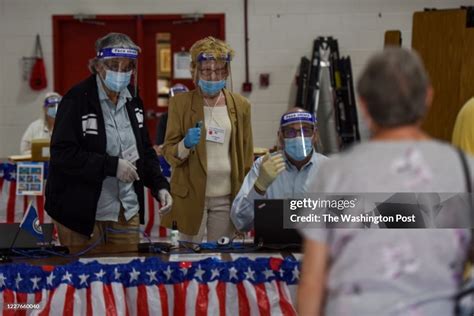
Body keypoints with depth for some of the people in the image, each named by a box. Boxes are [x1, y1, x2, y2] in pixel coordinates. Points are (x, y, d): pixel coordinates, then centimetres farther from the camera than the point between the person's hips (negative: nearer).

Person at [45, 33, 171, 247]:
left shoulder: (132, 99, 8)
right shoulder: (77, 99, -13)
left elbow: (144, 150, 15)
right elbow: (62, 154, -19)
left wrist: (159, 186, 0)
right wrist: (112, 165, -22)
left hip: (127, 210, 6)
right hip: (83, 211, -6)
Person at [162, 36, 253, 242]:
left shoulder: (240, 106, 6)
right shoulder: (180, 103, 0)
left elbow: (247, 157, 11)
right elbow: (168, 153, 0)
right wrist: (185, 145, -21)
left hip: (226, 197, 2)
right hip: (190, 196, -2)